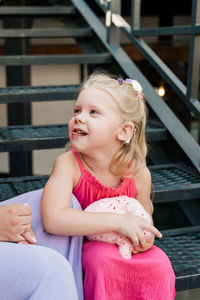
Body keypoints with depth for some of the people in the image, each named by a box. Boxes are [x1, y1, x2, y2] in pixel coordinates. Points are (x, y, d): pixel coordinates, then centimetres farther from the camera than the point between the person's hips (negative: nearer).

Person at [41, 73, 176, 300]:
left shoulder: (139, 174, -14)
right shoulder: (67, 164, -24)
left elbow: (144, 219, 7)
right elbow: (53, 219, -40)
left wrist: (146, 238, -18)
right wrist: (117, 221, -40)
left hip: (125, 247, 3)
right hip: (81, 246, -3)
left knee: (159, 264, -22)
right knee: (102, 260, -32)